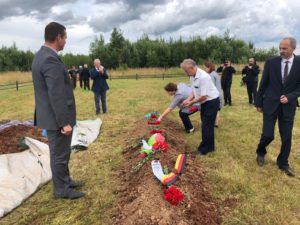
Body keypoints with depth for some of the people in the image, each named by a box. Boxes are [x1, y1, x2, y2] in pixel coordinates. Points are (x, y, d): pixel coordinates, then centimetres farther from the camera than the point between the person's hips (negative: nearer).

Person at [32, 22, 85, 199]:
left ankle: (65, 181, 37)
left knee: (62, 152, 22)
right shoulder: (51, 60, -23)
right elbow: (56, 96, -26)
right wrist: (65, 122, -21)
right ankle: (62, 189, 21)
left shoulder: (41, 55, 10)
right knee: (59, 154, 5)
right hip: (57, 118, -10)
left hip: (52, 116, 10)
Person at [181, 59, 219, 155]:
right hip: (205, 102, 9)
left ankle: (204, 149, 11)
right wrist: (188, 100, -9)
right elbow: (194, 91, 7)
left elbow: (203, 96, -28)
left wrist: (191, 103, -18)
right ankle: (209, 147, 30)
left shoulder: (203, 77, -29)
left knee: (207, 126, -2)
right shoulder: (192, 76, -2)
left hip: (212, 102, -9)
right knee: (205, 125, 17)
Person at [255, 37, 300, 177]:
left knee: (287, 137, 6)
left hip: (288, 106, 1)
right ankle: (261, 152, 27)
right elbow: (263, 84, 2)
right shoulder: (271, 62, -3)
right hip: (270, 104, -1)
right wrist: (258, 103, 3)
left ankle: (283, 163, 27)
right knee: (268, 134, -5)